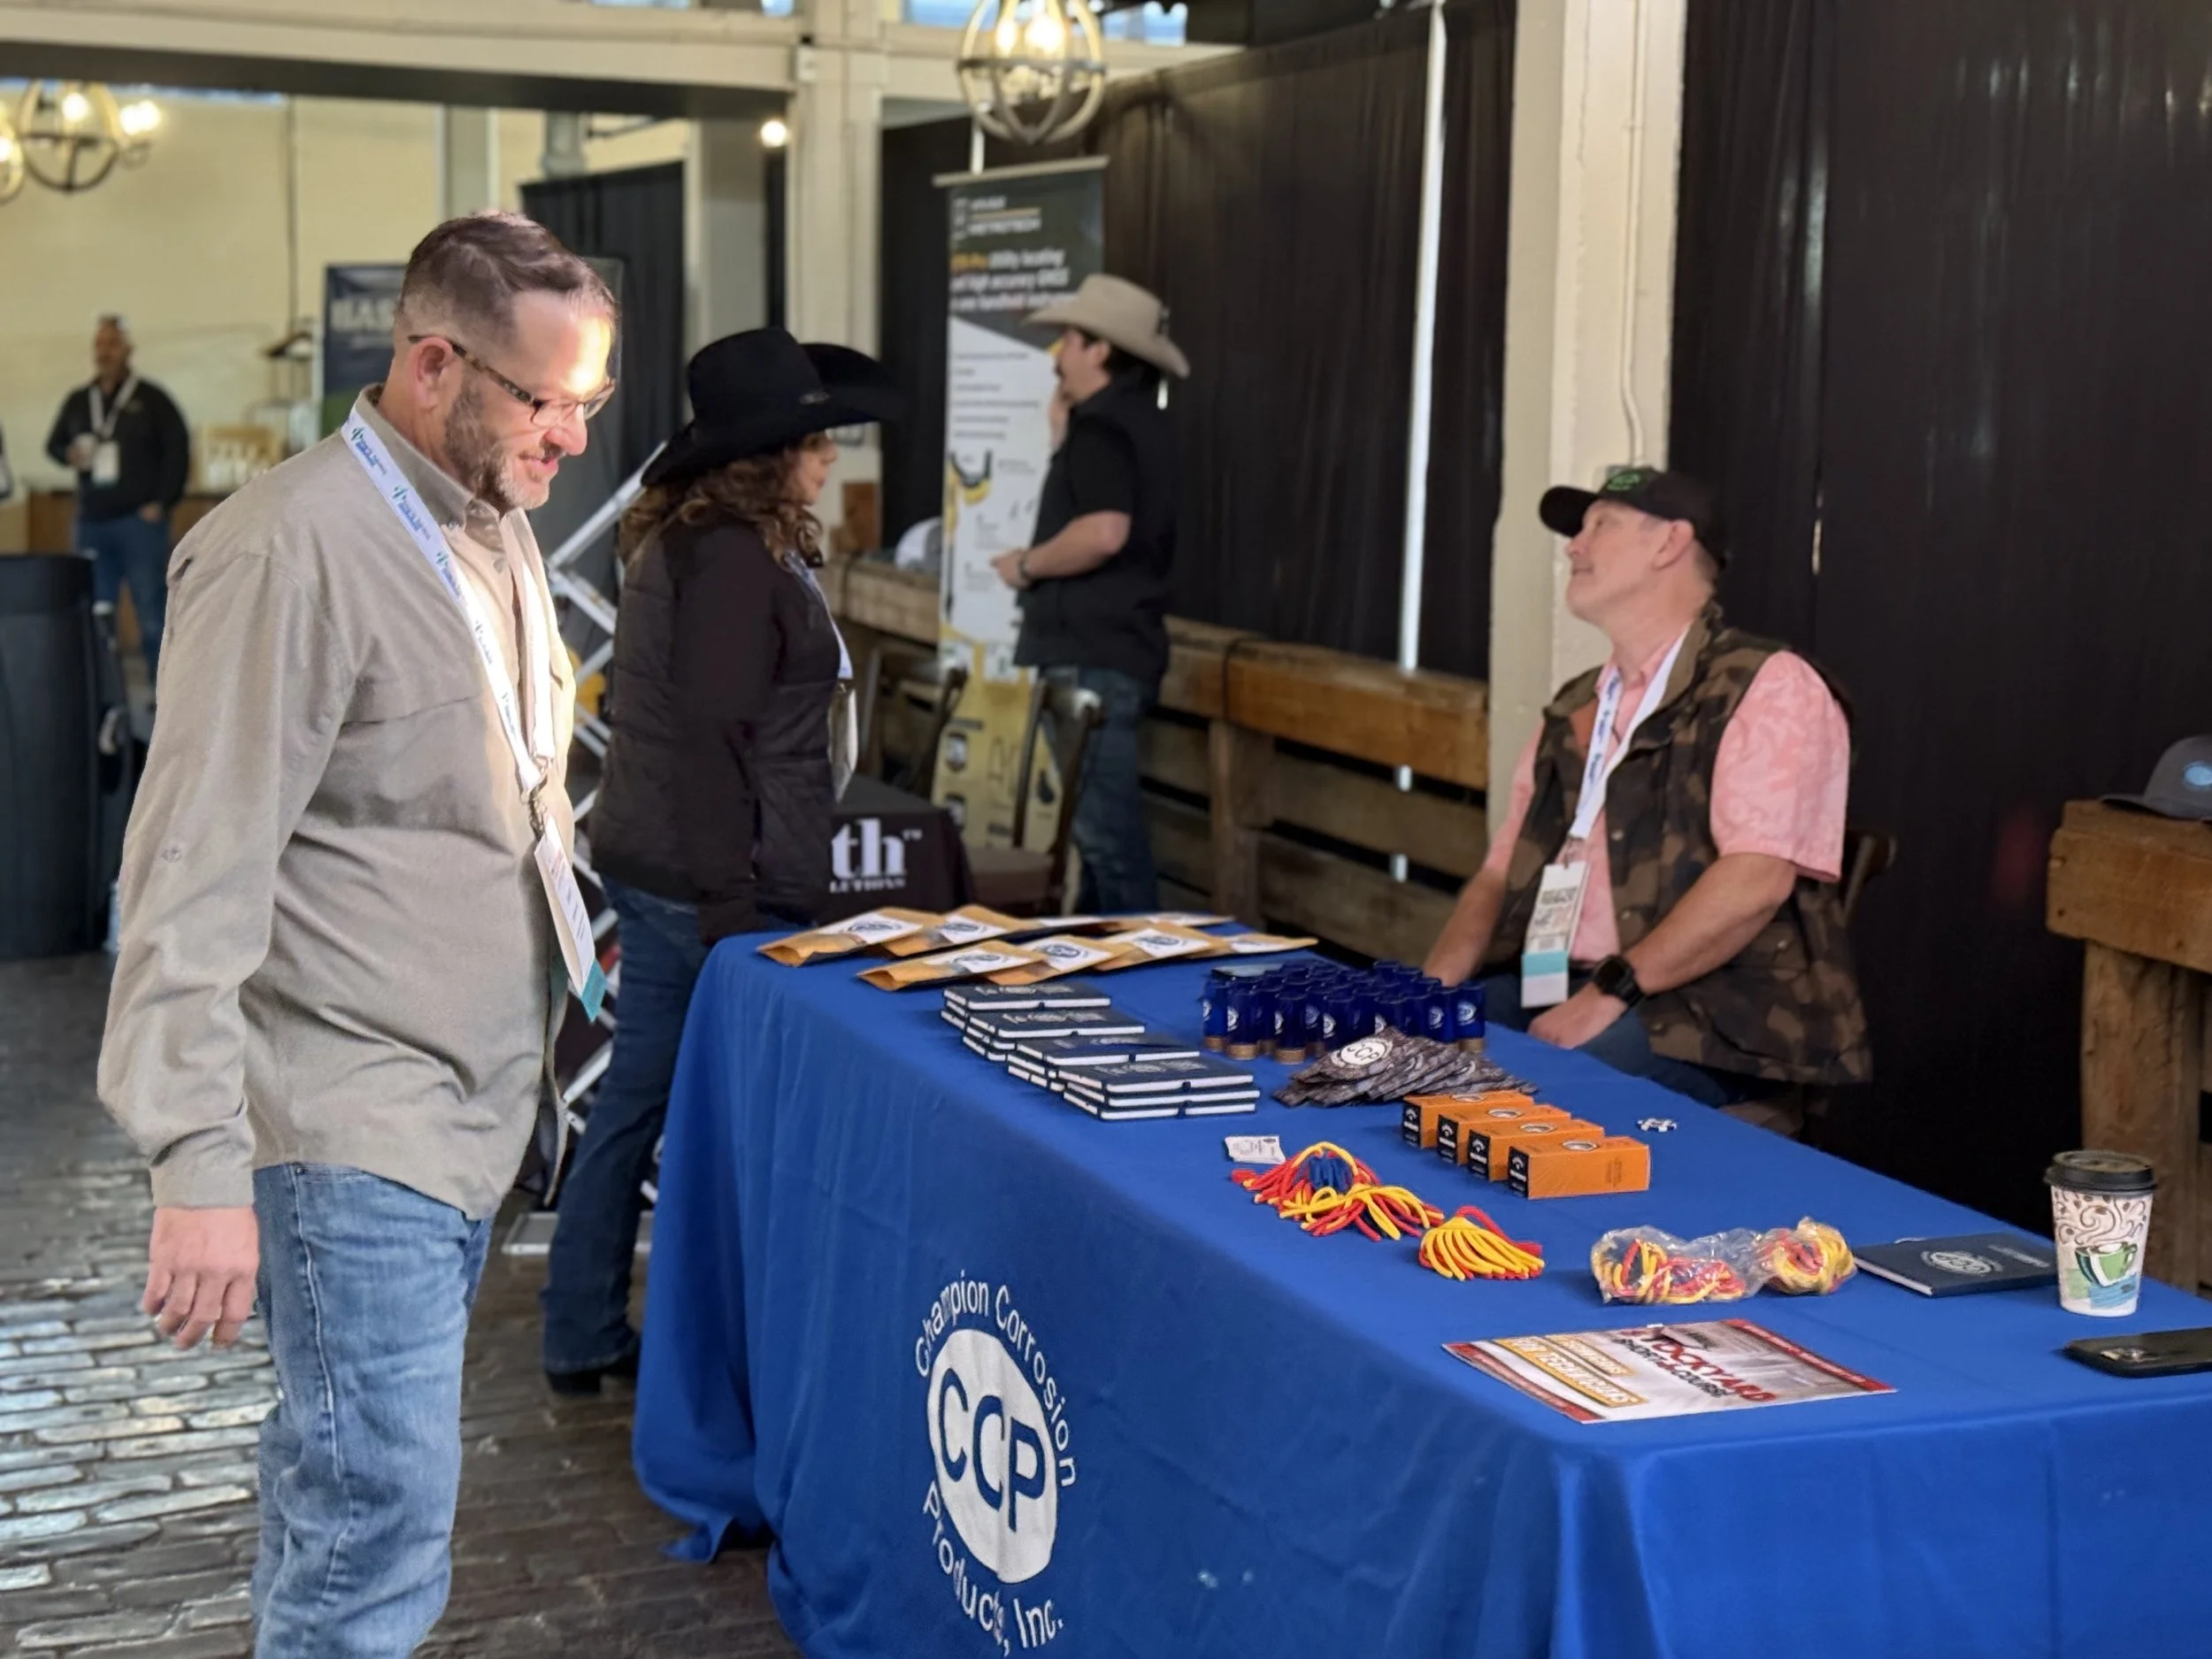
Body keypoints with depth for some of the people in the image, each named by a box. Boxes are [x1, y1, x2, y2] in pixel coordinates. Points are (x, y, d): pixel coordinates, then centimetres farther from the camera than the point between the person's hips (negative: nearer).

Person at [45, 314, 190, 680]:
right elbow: (54, 444, 23)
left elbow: (178, 450, -1)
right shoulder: (77, 401, 14)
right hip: (92, 521, 4)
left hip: (140, 520, -4)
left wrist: (163, 503, -7)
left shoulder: (150, 399, 2)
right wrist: (69, 454, -1)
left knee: (152, 609, -5)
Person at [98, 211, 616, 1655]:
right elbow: (196, 880, -20)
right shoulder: (295, 549, -16)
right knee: (382, 1533, -7)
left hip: (475, 1097, 9)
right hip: (355, 1128, -8)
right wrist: (201, 1168, -23)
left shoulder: (497, 529, 12)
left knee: (346, 1480, 17)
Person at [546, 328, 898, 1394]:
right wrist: (731, 905, -21)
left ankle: (584, 1337, 25)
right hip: (705, 879, -10)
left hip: (649, 864, 10)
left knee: (635, 1097, 16)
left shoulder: (681, 539, 13)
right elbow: (709, 730, -22)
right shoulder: (733, 557, -18)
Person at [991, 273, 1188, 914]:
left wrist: (1027, 565, -15)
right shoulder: (1141, 421, 16)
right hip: (1121, 645, 11)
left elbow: (1103, 531, -29)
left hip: (1091, 656, -11)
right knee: (1104, 817, 16)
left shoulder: (1101, 426, -15)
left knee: (1103, 824, -7)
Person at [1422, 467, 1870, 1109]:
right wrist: (1433, 985, -1)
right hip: (1548, 988, 7)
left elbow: (1756, 879, -17)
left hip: (1709, 1014, -7)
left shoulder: (1768, 688, -4)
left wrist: (1611, 991, -22)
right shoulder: (1572, 712, 21)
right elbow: (1501, 874, 19)